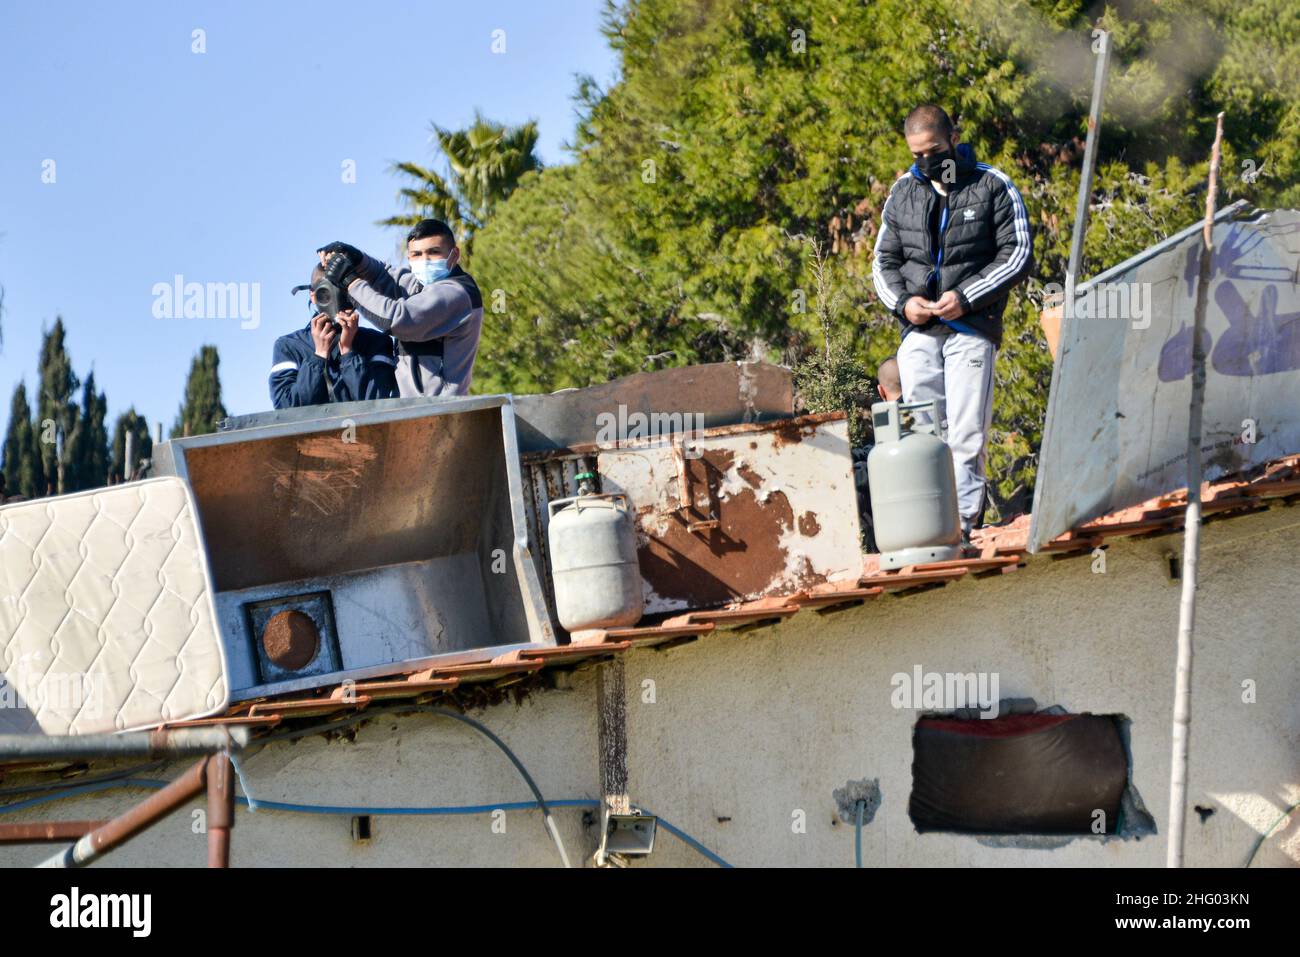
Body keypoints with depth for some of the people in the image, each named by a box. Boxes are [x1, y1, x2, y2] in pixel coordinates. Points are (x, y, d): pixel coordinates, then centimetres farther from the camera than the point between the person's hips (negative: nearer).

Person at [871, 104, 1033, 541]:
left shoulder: (993, 186, 2)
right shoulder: (903, 193, 13)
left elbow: (1018, 255, -1)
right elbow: (884, 259, 19)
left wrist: (967, 297, -11)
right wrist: (902, 301, -2)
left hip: (971, 329, -4)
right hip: (918, 330, 4)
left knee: (966, 434, -7)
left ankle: (963, 523, -4)